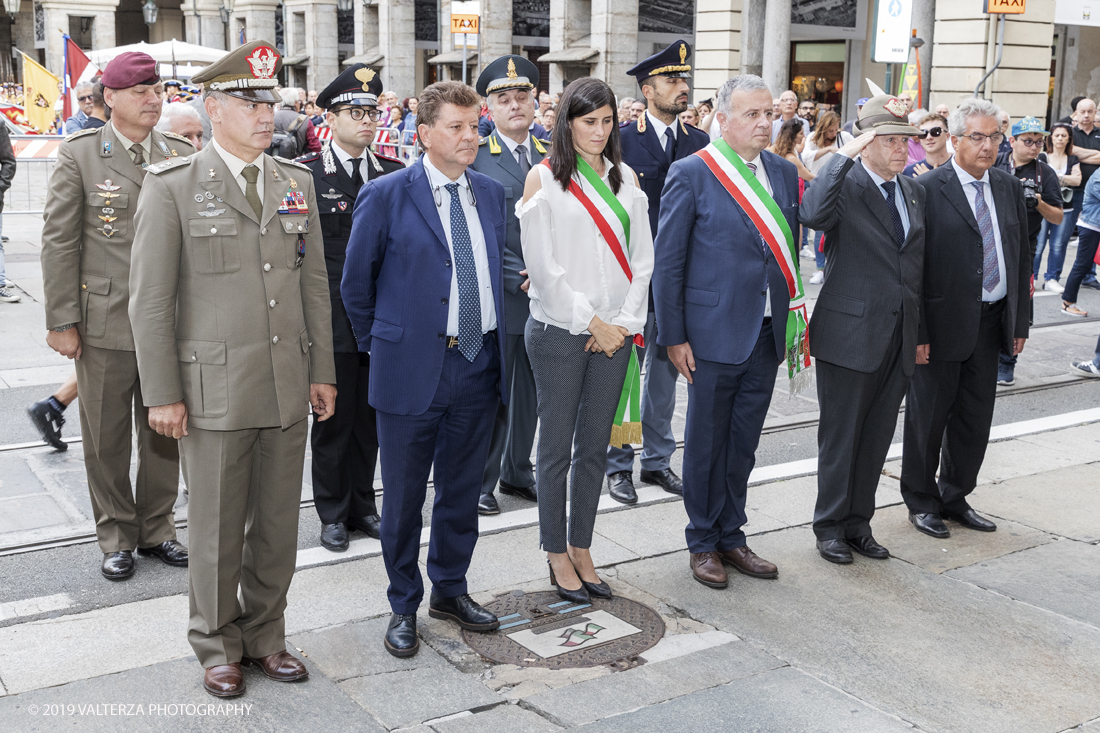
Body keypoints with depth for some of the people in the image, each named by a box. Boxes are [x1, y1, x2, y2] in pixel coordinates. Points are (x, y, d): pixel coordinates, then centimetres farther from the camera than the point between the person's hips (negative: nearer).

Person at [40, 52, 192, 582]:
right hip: (104, 324, -2)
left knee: (164, 433, 12)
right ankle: (116, 536, 25)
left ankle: (157, 528, 29)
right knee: (106, 438, 8)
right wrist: (62, 321, -7)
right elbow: (58, 241, -3)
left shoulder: (181, 155, 6)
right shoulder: (79, 155, -3)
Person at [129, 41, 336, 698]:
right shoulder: (173, 187, -4)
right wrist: (162, 394, -8)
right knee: (218, 529, 7)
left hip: (288, 389, 4)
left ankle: (264, 636, 30)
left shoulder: (297, 181, 10)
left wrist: (323, 370, 10)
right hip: (215, 390, -4)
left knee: (278, 526, 12)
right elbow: (150, 299, -5)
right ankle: (219, 649, 25)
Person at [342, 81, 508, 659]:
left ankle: (450, 590, 33)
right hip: (414, 368, -4)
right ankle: (404, 607, 24)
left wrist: (493, 342, 15)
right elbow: (355, 284, 0)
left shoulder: (490, 193, 9)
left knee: (462, 490, 15)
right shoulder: (386, 195, -7)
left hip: (479, 365, 5)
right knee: (403, 496, 7)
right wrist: (379, 346, 5)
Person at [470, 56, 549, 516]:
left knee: (531, 391, 15)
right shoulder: (474, 156, -5)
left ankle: (517, 472, 31)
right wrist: (519, 277, -15)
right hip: (497, 295, -5)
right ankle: (479, 482, 17)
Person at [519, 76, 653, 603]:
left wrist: (625, 321, -3)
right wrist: (591, 321, -10)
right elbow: (543, 265, -9)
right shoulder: (544, 178, -3)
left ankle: (582, 549, 23)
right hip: (560, 330, -4)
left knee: (595, 445, 10)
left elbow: (642, 257, 9)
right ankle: (557, 555, 18)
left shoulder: (625, 177, 10)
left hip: (614, 332, 4)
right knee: (557, 446, 4)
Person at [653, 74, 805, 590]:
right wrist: (673, 337, -10)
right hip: (714, 333, -5)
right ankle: (703, 544, 23)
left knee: (743, 444, 15)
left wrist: (794, 321, 7)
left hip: (768, 334, 5)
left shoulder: (783, 173, 8)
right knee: (706, 444, 8)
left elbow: (788, 251, 12)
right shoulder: (691, 174, -8)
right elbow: (667, 262, -8)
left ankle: (731, 537, 30)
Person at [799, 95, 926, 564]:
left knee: (877, 437, 13)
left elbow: (918, 262, 18)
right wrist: (844, 154, -28)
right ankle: (830, 527, 19)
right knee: (840, 436, 5)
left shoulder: (914, 192, 13)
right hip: (850, 334, -6)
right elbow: (812, 214, -33)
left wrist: (920, 329, 14)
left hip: (899, 338, 6)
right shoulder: (844, 184, -9)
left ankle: (858, 524, 27)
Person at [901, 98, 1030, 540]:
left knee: (975, 419, 14)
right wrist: (917, 333, -16)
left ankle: (955, 497, 31)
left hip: (991, 322, 6)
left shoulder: (1010, 188, 9)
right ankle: (921, 502, 23)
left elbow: (1021, 258, 13)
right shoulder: (928, 189, -10)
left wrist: (1020, 321, 8)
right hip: (944, 322, -6)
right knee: (928, 418, 7)